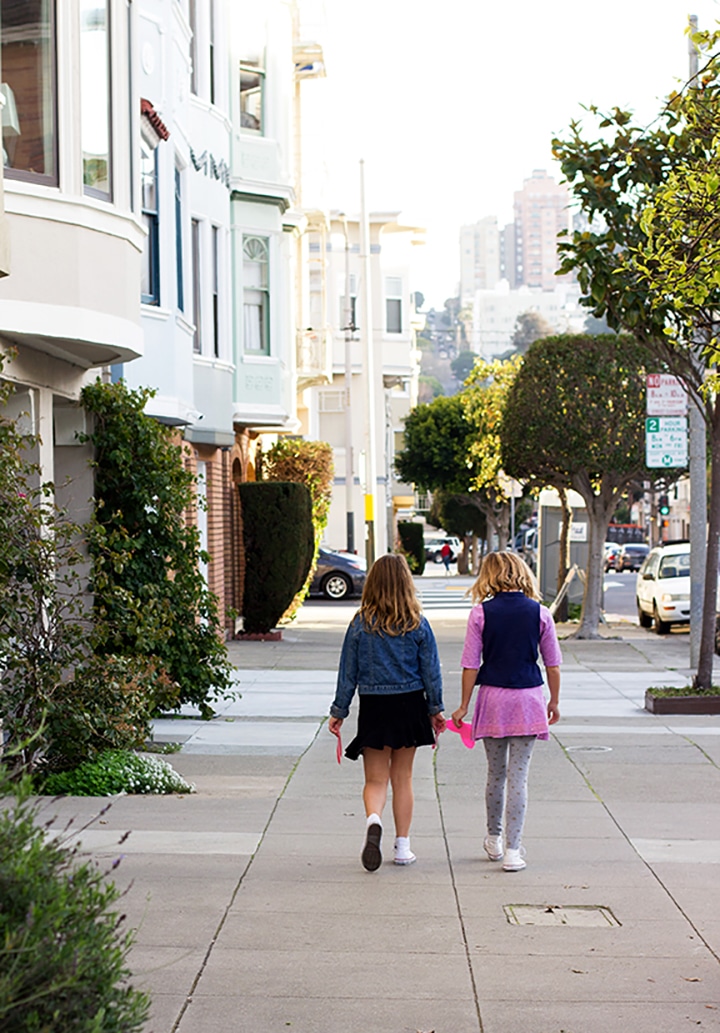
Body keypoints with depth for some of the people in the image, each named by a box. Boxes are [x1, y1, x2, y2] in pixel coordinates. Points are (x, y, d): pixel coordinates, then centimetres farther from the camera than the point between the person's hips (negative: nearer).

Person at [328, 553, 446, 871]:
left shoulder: (360, 624, -5)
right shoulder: (418, 625, -4)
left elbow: (348, 671, -1)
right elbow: (431, 671, 1)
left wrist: (339, 711, 7)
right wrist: (435, 709, 11)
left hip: (373, 708, -1)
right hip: (410, 705, 1)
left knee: (375, 779, 6)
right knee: (402, 778, 13)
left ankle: (373, 819, -24)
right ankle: (402, 846, 15)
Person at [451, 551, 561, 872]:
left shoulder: (481, 613, -4)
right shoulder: (540, 613, -1)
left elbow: (471, 665, -4)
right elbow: (553, 664, 3)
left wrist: (464, 705, 5)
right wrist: (554, 702, 16)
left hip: (493, 699, 1)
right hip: (528, 700, 0)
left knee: (496, 774, 16)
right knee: (518, 776, 1)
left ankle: (494, 840, 31)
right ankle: (512, 850, -2)